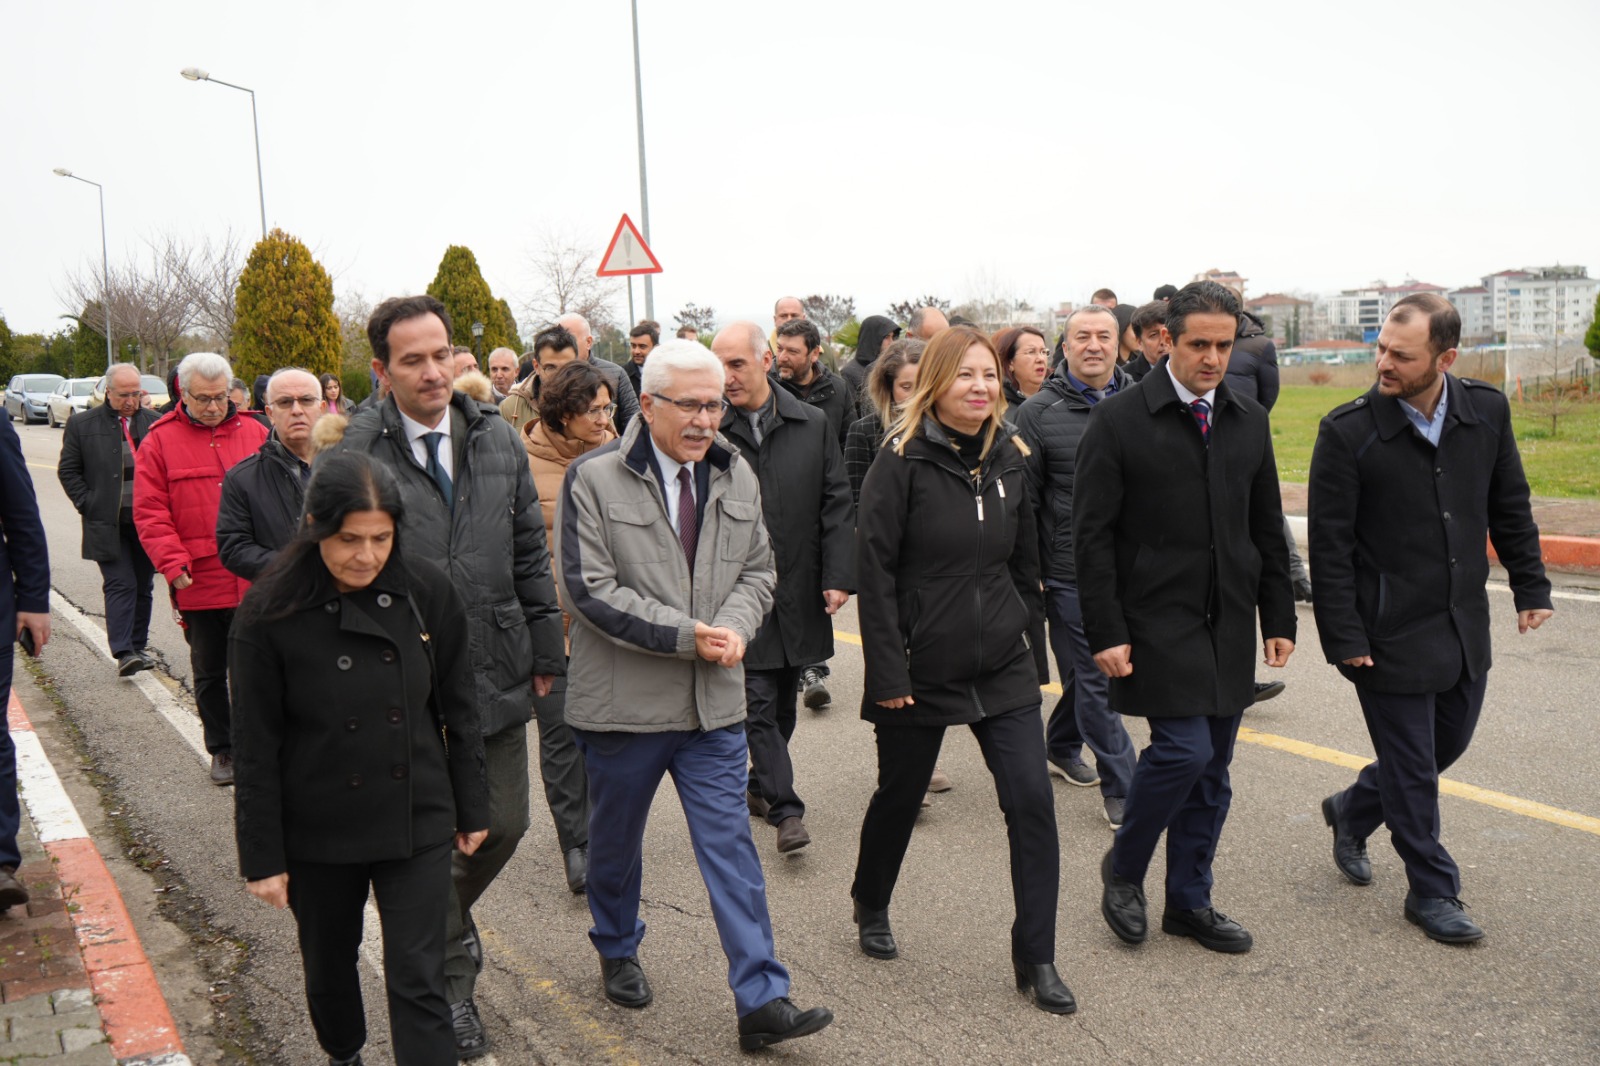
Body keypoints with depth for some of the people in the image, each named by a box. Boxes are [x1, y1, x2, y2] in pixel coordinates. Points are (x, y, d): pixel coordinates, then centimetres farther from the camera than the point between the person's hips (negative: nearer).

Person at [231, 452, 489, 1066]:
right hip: (317, 830, 0)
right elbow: (256, 749, -9)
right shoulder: (271, 614, -15)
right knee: (329, 963, 21)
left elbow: (457, 711, 1)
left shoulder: (426, 593, -9)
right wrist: (262, 856, -6)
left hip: (416, 821, 0)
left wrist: (472, 808, 6)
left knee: (418, 982, 0)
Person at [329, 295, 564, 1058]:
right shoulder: (355, 454, -9)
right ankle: (451, 981, 28)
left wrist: (544, 651, 10)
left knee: (504, 824, 13)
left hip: (495, 672, 4)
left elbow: (530, 554, 11)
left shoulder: (498, 441, 5)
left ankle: (442, 918, 44)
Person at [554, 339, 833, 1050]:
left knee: (731, 846, 2)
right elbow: (590, 590, -15)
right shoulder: (594, 479, -11)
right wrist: (686, 635, -19)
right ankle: (617, 952, 43)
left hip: (715, 702, 3)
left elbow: (759, 569, 10)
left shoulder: (737, 477, 6)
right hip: (623, 701, -2)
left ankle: (762, 1000, 6)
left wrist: (734, 627, -11)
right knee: (615, 840, 17)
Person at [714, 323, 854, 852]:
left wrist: (838, 576, -4)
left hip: (799, 589, 3)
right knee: (759, 703, -5)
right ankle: (785, 808, 2)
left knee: (783, 702, 15)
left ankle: (760, 785, 34)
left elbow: (836, 504, 4)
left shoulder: (812, 425, 3)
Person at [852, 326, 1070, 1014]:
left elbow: (1025, 565, 14)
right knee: (900, 797, 14)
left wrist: (1034, 656, 14)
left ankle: (1036, 958, 9)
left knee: (1032, 801, -4)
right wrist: (887, 674, -15)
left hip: (1003, 667, 4)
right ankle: (870, 906, 42)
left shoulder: (1009, 459, 5)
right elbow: (874, 571, -12)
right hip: (921, 669, -4)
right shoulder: (902, 461, -10)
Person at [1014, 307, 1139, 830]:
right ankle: (1120, 788, 10)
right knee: (1094, 677, 2)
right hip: (1071, 573, -4)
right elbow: (1023, 500, -2)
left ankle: (1062, 747, 40)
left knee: (1090, 669, 18)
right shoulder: (1039, 412, -4)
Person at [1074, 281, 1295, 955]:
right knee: (1183, 748, -13)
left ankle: (1189, 901, 24)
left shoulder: (1249, 421, 10)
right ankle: (1123, 869, 12)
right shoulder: (1120, 419, -7)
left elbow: (1267, 531, 16)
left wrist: (1278, 617, 11)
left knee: (1212, 771, 9)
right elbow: (1092, 536, -9)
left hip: (1229, 623, 6)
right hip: (1156, 620, -5)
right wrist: (1106, 633, -13)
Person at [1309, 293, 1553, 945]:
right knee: (1411, 769, 6)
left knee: (1447, 744, 18)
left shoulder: (1487, 412, -2)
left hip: (1465, 624, 5)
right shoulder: (1348, 431, -16)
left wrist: (1530, 587, 9)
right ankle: (1432, 892, 24)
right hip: (1391, 634, -5)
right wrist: (1343, 638, -14)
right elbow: (1329, 544, -13)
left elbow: (1510, 507, 11)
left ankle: (1351, 811, 42)